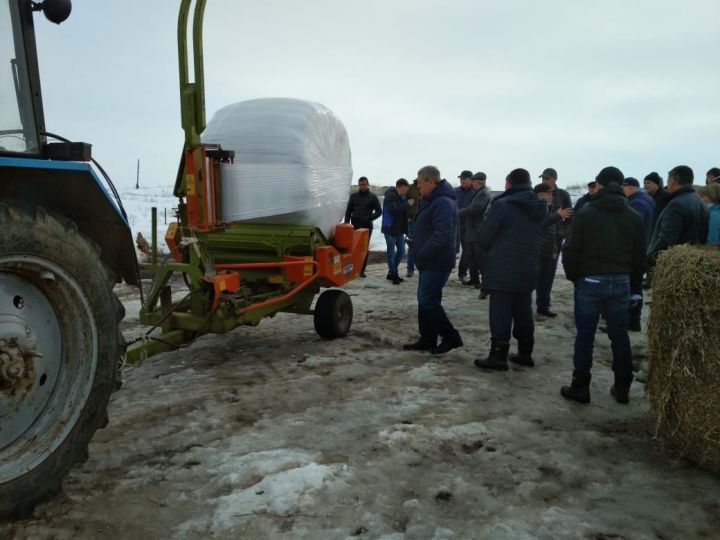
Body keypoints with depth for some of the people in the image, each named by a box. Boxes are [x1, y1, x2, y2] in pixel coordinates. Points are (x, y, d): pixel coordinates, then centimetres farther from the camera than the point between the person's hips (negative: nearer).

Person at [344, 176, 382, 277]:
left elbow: (379, 211, 1)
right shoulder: (353, 196, 9)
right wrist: (346, 223, 1)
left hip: (367, 226, -2)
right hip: (354, 225, 2)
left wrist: (369, 218, -12)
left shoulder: (373, 197, 3)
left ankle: (362, 270, 7)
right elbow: (348, 210, 11)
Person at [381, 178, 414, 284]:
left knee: (401, 252, 13)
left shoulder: (401, 197, 13)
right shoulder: (390, 196, -15)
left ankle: (392, 273, 26)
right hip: (390, 229, -9)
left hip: (400, 230, 9)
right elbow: (394, 210, -29)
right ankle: (393, 274, 13)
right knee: (391, 253, 1)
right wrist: (407, 204, -22)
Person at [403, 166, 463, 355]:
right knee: (425, 300, 13)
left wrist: (422, 254, -21)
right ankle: (427, 339, 22)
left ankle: (451, 337, 2)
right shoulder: (432, 201, 15)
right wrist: (417, 245, 12)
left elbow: (443, 236, -29)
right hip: (430, 262, 11)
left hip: (437, 263, -11)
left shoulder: (443, 203, -20)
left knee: (428, 300, -9)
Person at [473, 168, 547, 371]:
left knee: (500, 313, -1)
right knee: (523, 312, 15)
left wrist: (493, 251, 11)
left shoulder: (502, 205, -14)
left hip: (503, 269, -7)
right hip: (528, 269, 7)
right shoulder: (540, 207, 8)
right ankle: (525, 353, 24)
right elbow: (542, 236, 12)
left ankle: (498, 356, 3)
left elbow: (484, 236, -9)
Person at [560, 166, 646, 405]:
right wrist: (635, 286, 13)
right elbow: (640, 256, 6)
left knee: (585, 336, 3)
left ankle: (580, 387, 8)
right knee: (620, 335, 12)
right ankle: (622, 388, 19)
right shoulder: (634, 216, 4)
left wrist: (573, 276, 7)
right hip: (621, 282, 3)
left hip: (590, 281, -3)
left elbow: (571, 250, -7)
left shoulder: (585, 213, -7)